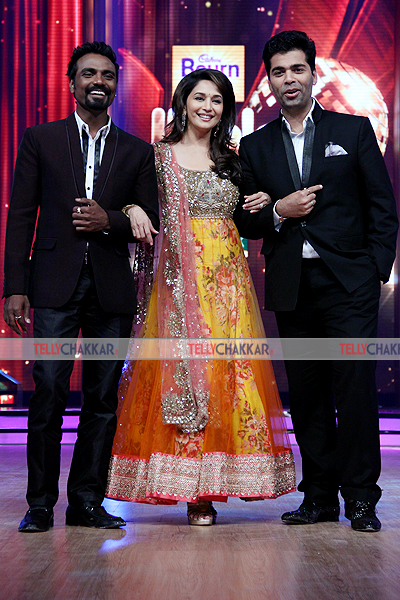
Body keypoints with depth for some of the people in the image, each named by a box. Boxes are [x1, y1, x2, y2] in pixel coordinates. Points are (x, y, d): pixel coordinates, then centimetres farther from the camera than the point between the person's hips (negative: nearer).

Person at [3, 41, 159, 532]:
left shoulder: (138, 151, 13)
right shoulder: (40, 140, 8)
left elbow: (150, 222, 12)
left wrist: (109, 221, -9)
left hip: (112, 289, 2)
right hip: (55, 285, -2)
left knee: (103, 399, 4)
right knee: (48, 394, -7)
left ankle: (87, 501, 12)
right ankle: (40, 504, 3)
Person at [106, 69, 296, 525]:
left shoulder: (232, 159, 14)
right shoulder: (159, 155, 7)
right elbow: (138, 205, 6)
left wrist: (262, 208, 3)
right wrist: (133, 211, -14)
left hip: (227, 281, 3)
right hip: (180, 278, -2)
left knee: (227, 370, -3)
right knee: (179, 369, -7)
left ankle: (209, 483, 4)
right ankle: (191, 489, -1)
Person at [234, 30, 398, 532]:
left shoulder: (354, 130, 7)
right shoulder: (254, 146, 13)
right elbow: (244, 222, 12)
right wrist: (278, 211, -8)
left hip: (348, 283, -2)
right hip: (290, 288, 3)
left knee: (355, 387, -8)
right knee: (306, 395, 6)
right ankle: (319, 496, 15)